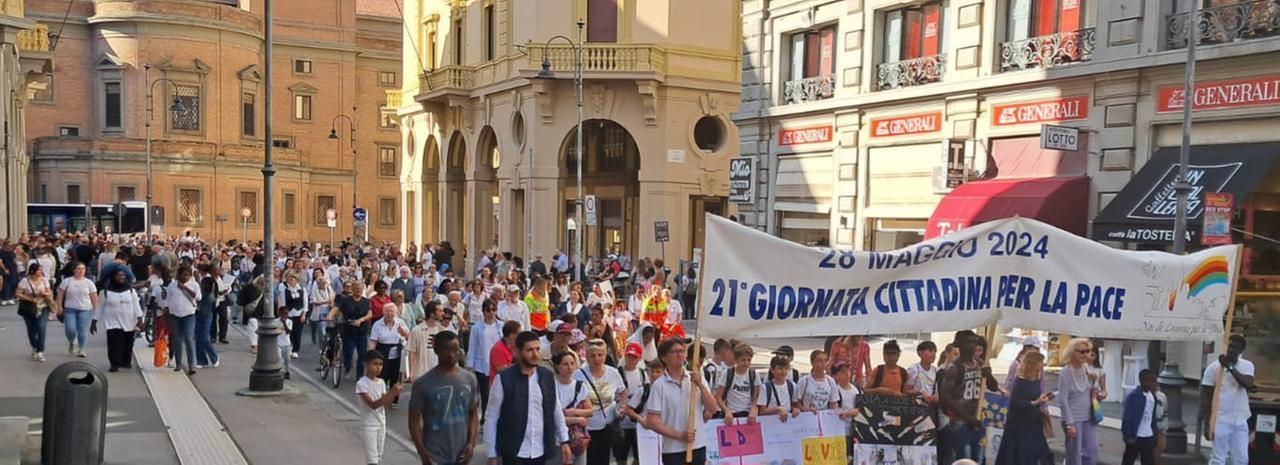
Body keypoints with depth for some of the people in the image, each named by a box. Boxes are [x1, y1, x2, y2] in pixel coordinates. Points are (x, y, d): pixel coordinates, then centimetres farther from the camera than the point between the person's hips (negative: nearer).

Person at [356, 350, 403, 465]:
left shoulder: (381, 382, 3)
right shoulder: (361, 383, -17)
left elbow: (385, 404, -1)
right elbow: (372, 404, -24)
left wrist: (394, 395, -20)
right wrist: (390, 393, -34)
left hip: (381, 424, 7)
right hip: (369, 425, -7)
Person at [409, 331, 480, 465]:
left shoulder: (470, 379, 1)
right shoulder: (423, 383, -10)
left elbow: (473, 414, 8)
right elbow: (414, 420, -6)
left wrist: (471, 443, -4)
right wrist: (422, 451, -14)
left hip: (460, 453, 4)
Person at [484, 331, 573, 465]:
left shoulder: (548, 376, 2)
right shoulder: (503, 379, -10)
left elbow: (556, 411, 12)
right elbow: (491, 417, -5)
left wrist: (564, 441, 8)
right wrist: (492, 454, -5)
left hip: (540, 451, 4)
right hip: (514, 452, -4)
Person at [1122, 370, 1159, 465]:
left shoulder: (1152, 395, 6)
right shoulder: (1133, 396, -17)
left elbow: (1152, 416, 13)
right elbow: (1128, 418, -17)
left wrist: (1154, 433, 12)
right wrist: (1129, 436, -18)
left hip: (1148, 436, 7)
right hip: (1135, 436, -7)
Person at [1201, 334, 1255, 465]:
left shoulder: (1247, 366, 4)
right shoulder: (1214, 367, -6)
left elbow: (1248, 384, -18)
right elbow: (1206, 396, -5)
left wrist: (1230, 367, -26)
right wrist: (1207, 422, -10)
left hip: (1240, 421, 4)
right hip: (1220, 421, -4)